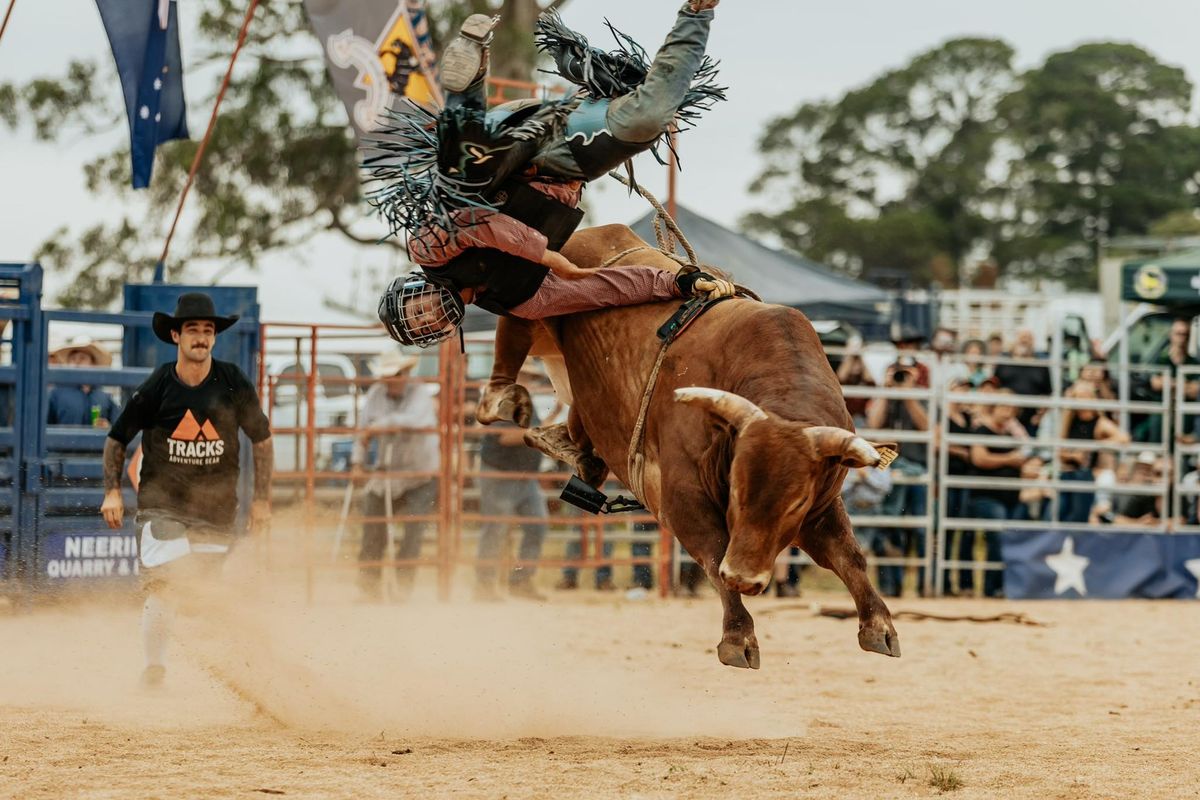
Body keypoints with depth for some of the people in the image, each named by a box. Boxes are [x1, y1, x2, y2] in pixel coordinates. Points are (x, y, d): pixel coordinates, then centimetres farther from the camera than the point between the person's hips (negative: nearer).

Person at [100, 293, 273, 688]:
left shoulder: (234, 384, -4)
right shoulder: (156, 388, -7)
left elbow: (261, 439, 9)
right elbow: (116, 439, 5)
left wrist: (262, 499, 6)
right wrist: (112, 491, -6)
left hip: (217, 507, 2)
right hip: (162, 506, -2)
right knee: (161, 586, -17)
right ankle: (153, 668, -11)